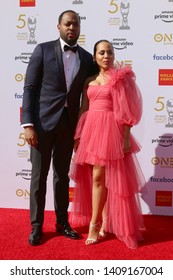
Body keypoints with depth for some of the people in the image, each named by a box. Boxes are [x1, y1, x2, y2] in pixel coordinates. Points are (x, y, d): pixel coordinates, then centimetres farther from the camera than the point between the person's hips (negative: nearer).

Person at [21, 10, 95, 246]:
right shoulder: (43, 50, -1)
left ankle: (62, 222, 25)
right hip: (43, 121, -3)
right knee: (39, 175, 4)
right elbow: (29, 88, -5)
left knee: (62, 175, 13)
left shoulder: (87, 58, 8)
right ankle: (37, 226, 17)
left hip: (69, 123, 3)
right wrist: (28, 124, -13)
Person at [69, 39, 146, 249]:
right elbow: (84, 110, 13)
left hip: (110, 130, -5)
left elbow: (127, 110, -5)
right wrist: (78, 135, 9)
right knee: (98, 177, 9)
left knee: (99, 177, -5)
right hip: (91, 129, 5)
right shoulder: (89, 81, 13)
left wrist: (126, 137, -10)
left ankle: (94, 225, 4)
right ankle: (105, 221, 22)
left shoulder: (120, 78, -1)